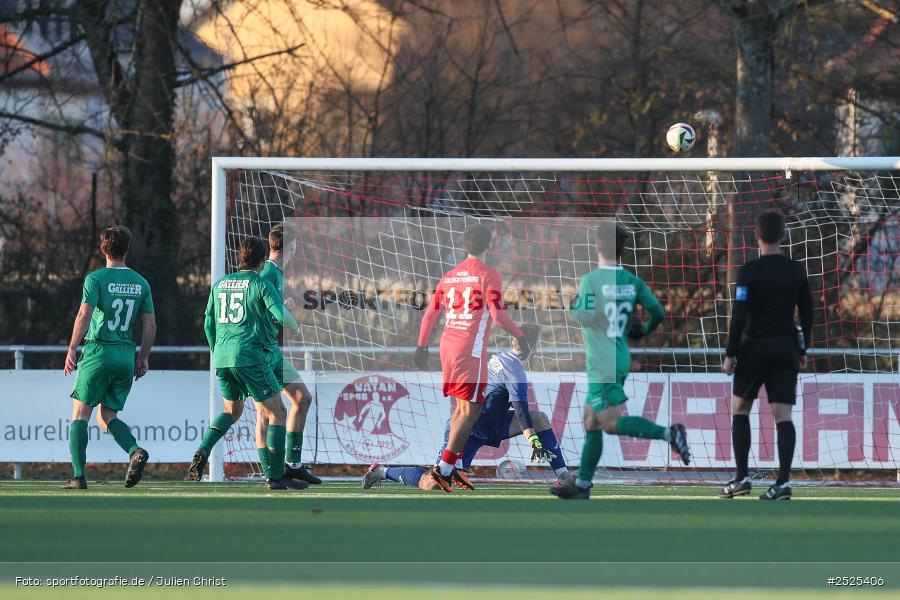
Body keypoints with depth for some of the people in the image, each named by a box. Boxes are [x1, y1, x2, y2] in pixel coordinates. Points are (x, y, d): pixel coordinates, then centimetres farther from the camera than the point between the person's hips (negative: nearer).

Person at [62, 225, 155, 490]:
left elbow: (84, 315, -16)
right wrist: (143, 357, 17)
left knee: (80, 414, 5)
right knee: (107, 418, 13)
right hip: (126, 354, 5)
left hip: (98, 351, -5)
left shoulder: (96, 279, -6)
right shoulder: (140, 283, 8)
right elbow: (150, 324, 9)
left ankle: (78, 476, -3)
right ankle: (136, 451, -14)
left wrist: (71, 349, -13)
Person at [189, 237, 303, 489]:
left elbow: (208, 324, 19)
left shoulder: (219, 285, 14)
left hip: (222, 357, 6)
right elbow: (282, 315, -15)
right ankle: (275, 476, -3)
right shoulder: (261, 285, -3)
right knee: (276, 412, 2)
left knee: (232, 411, 26)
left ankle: (202, 452, 2)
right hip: (250, 356, -6)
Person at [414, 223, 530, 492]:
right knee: (470, 411, -6)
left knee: (461, 408, 18)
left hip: (447, 345, 7)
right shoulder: (488, 275, -5)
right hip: (471, 349, -7)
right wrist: (520, 336, 3)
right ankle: (444, 468, -14)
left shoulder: (449, 276, 14)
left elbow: (430, 313, 14)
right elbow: (498, 315, -12)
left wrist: (422, 347, 21)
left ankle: (449, 468, 15)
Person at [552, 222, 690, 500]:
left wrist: (573, 305, 0)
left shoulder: (590, 280, -14)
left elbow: (585, 318, -22)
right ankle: (582, 484, 18)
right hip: (620, 360, 8)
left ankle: (668, 433, -23)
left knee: (611, 423, -8)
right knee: (591, 421, 14)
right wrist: (645, 329, 22)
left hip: (602, 364, -8)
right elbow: (658, 312, 0)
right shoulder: (633, 282, 4)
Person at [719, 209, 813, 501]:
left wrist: (730, 354, -7)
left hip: (755, 347, -3)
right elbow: (807, 314, 9)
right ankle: (783, 481, -12)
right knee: (783, 415, -1)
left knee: (740, 409, 12)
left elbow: (739, 317, -12)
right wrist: (802, 351, 18)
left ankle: (742, 477, 8)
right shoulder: (797, 271, 4)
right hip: (786, 348, 3)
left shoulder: (749, 271, -10)